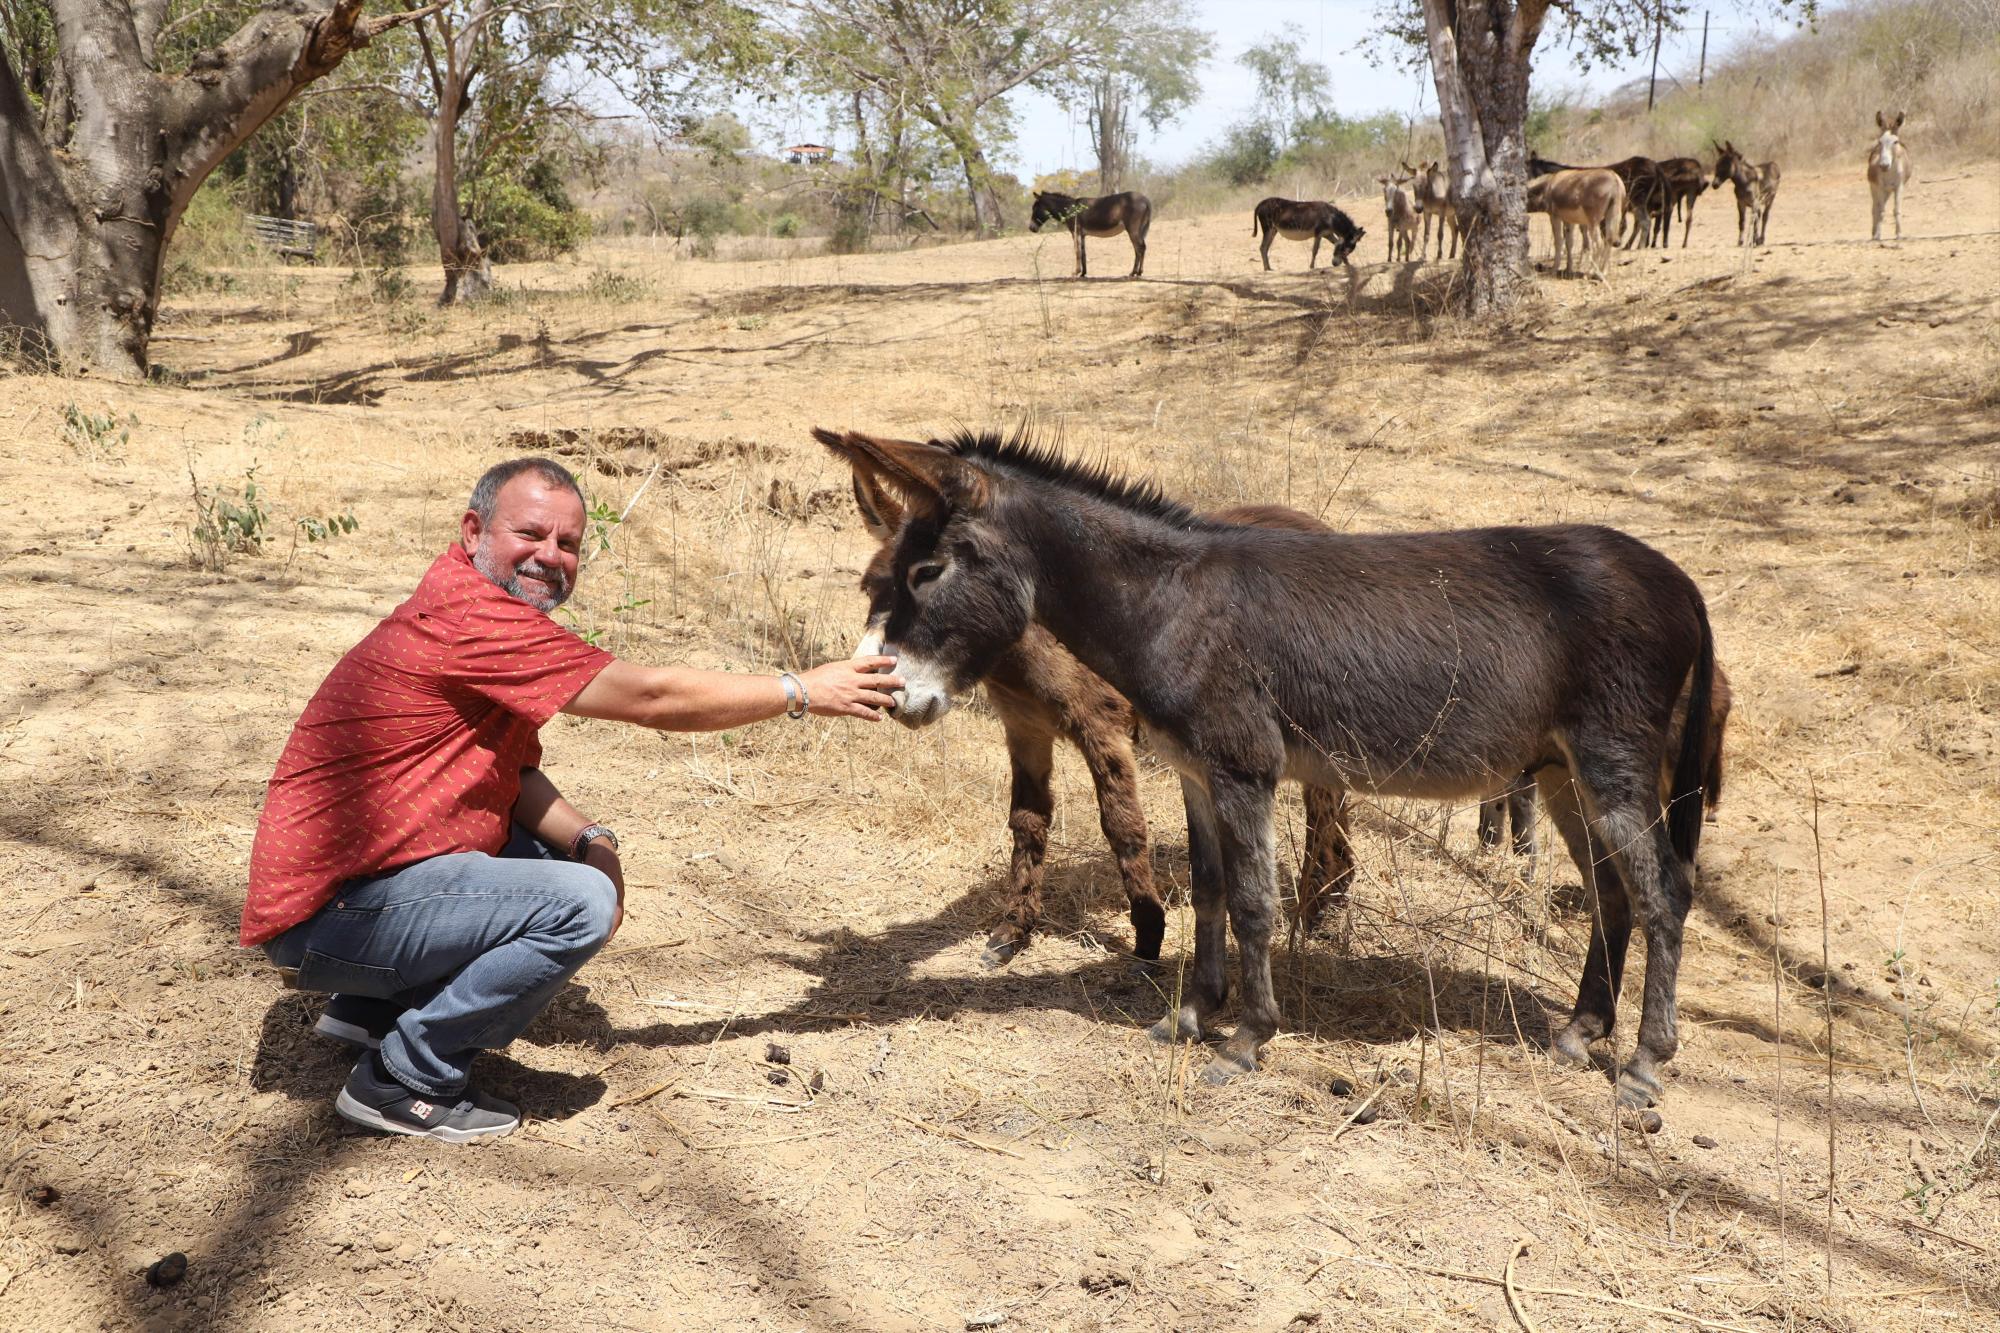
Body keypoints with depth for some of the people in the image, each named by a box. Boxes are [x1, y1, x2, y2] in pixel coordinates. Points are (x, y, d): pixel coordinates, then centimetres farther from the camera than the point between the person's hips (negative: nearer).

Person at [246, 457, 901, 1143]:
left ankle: (376, 1008, 17)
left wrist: (590, 841, -8)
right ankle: (400, 1081, -7)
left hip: (366, 869, 10)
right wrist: (804, 690, -10)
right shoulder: (468, 617, -21)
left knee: (565, 856, 17)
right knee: (580, 904, -21)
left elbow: (515, 777, 12)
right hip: (334, 912, -10)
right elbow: (653, 696, -20)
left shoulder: (493, 612, 12)